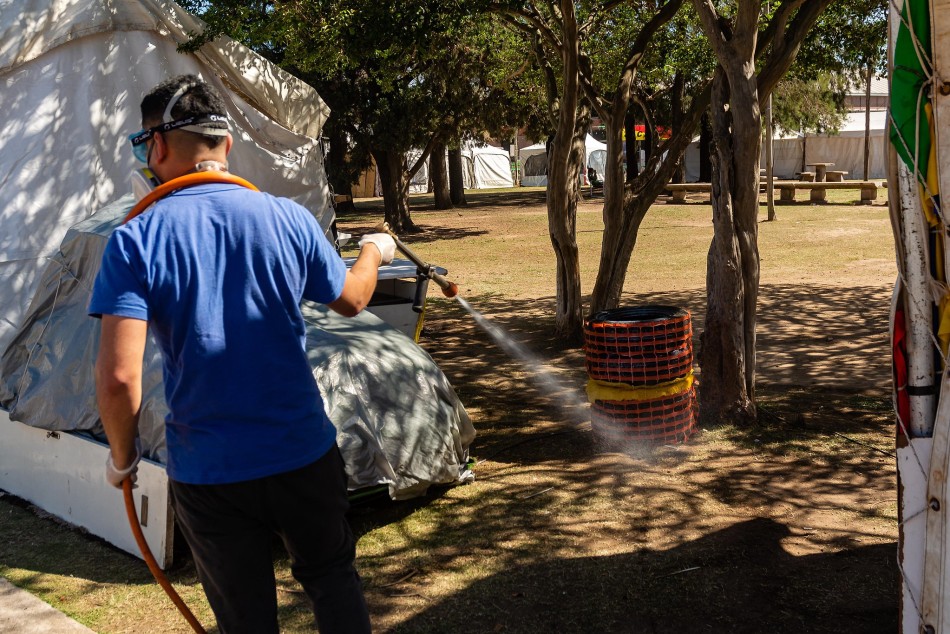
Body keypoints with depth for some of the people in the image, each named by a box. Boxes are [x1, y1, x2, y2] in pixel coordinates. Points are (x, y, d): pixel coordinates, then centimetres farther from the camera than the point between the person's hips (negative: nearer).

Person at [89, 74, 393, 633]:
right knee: (333, 578, 25)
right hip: (304, 456, 1)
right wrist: (374, 253, 31)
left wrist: (122, 457, -1)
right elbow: (352, 300, 9)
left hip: (209, 476, -1)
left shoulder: (135, 241, -13)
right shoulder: (288, 218, -8)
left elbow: (119, 377, -20)